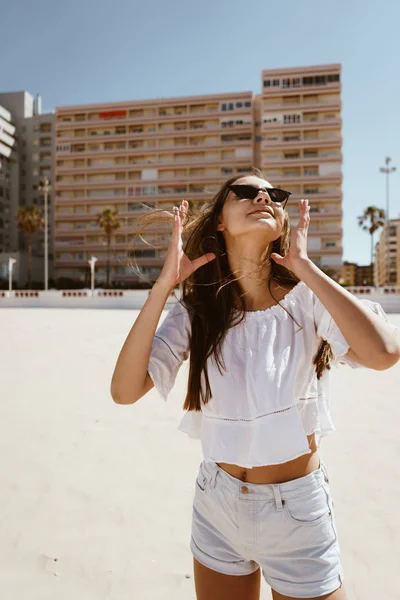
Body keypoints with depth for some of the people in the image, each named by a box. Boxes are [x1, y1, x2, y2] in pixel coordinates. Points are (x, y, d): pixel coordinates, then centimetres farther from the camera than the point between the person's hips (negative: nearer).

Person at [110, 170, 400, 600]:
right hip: (217, 504, 2)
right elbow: (124, 390, -19)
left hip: (297, 510, -1)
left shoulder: (306, 300, -14)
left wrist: (304, 267, -25)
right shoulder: (196, 311, -10)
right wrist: (164, 283, -23)